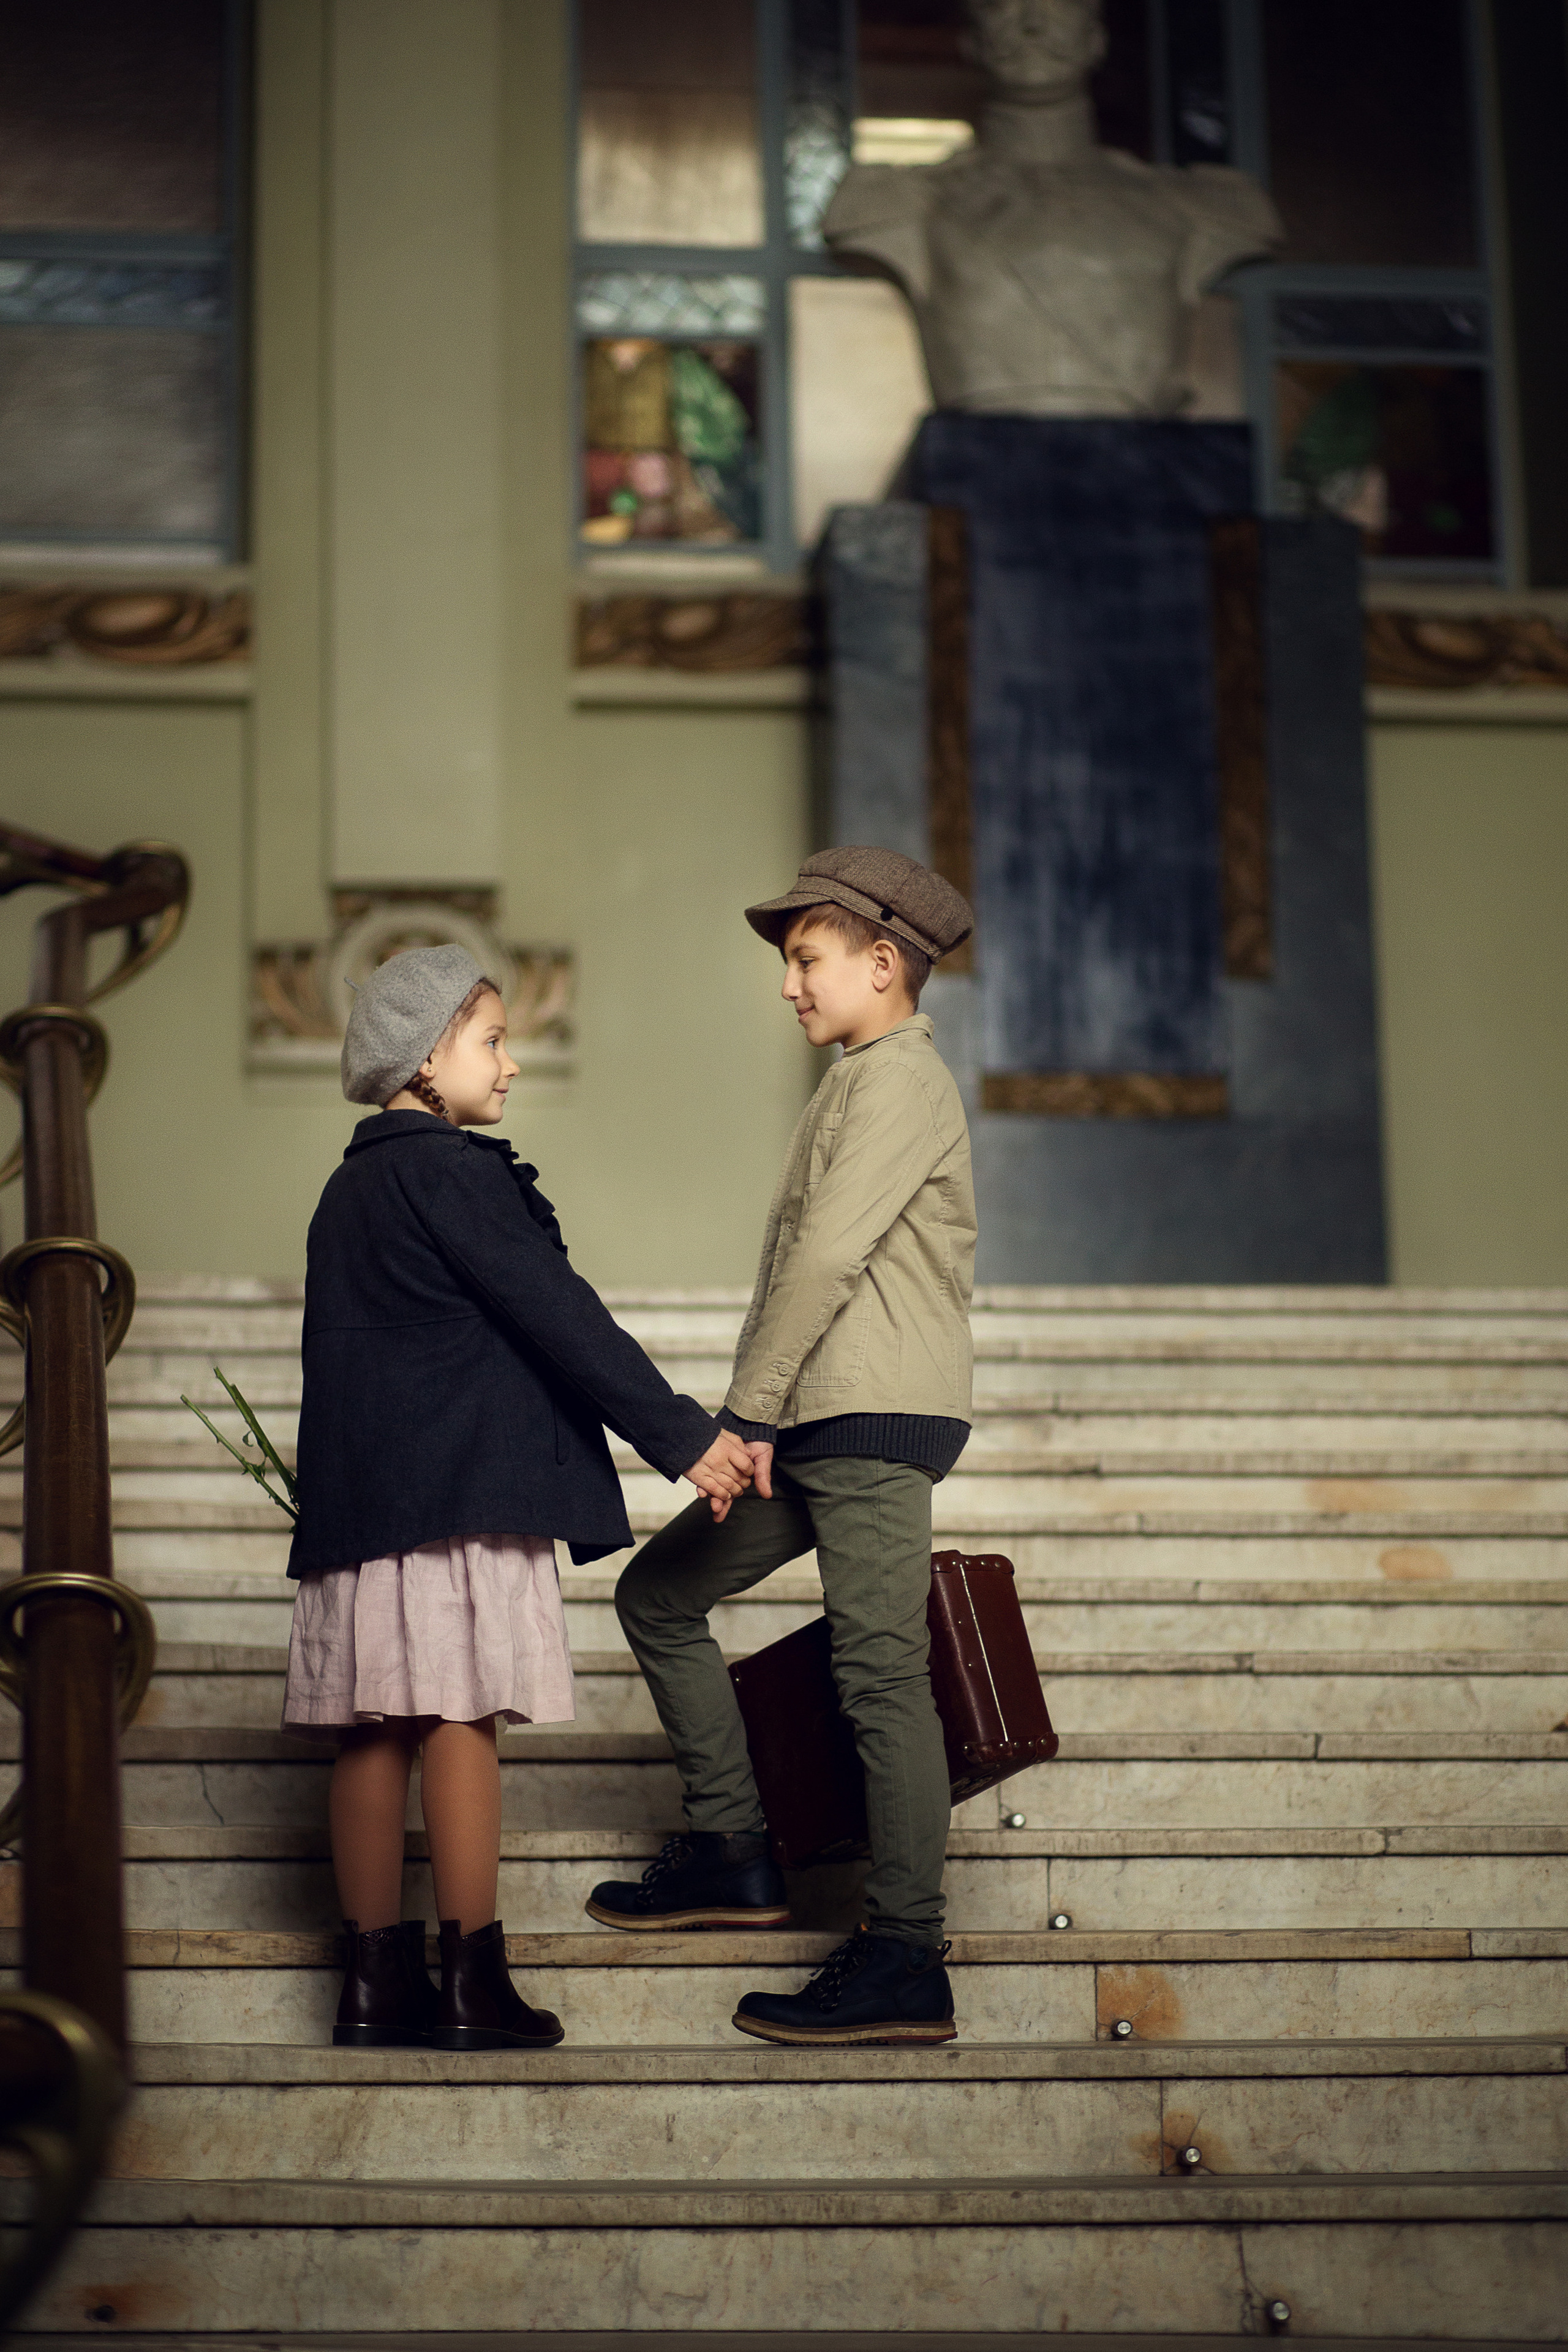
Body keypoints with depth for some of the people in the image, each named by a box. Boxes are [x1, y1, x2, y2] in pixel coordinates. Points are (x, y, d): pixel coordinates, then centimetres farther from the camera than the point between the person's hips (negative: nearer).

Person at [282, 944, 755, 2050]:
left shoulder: (354, 1185, 20)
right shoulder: (448, 1171, -9)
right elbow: (557, 1316, -13)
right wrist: (684, 1436, -11)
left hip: (361, 1491, 9)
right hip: (456, 1488, -9)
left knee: (379, 1729, 7)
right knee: (461, 1716, -7)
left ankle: (378, 1979, 9)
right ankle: (474, 1982, -4)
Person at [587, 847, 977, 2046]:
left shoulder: (901, 1079, -8)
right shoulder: (864, 1084, 24)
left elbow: (829, 1256, -17)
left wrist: (746, 1408, -16)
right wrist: (766, 1418, 19)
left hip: (873, 1419, -11)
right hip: (818, 1427, 11)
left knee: (880, 1673, -11)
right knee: (659, 1593, 13)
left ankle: (907, 1964, -9)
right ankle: (731, 1852, 15)